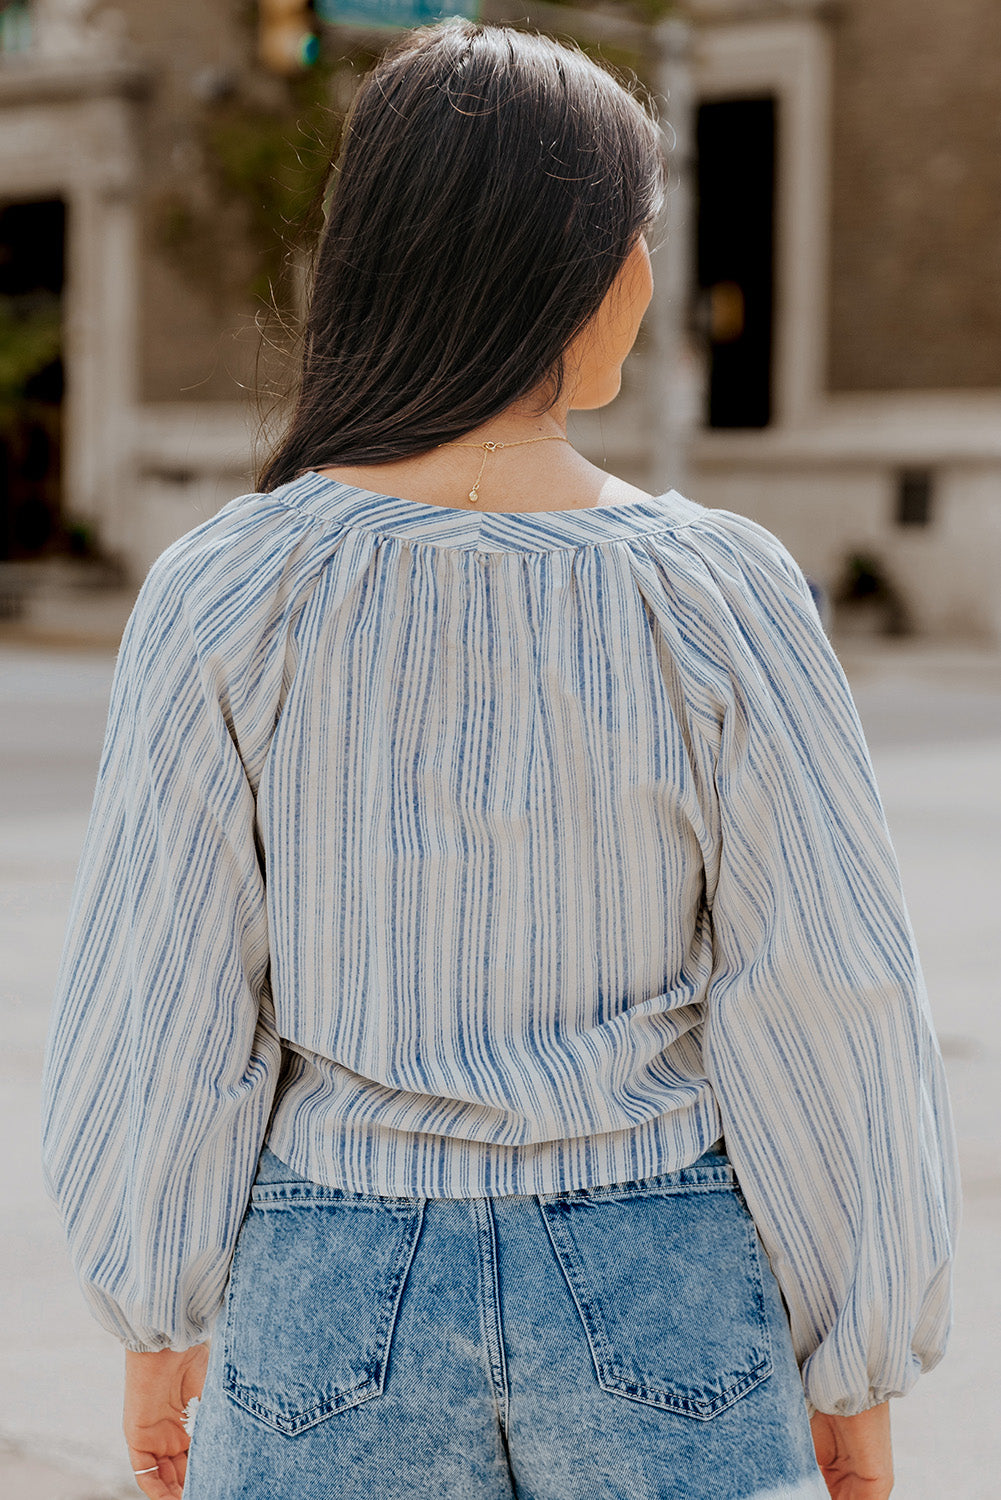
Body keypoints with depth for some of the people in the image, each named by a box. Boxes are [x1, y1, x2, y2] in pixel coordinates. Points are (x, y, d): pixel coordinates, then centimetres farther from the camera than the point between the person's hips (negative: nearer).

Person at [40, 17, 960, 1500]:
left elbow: (155, 1013, -7)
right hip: (662, 1293, 0)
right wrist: (856, 1371, 4)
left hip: (335, 1292, 1)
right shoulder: (715, 596, -12)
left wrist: (160, 1319, 9)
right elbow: (828, 1007, -9)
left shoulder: (224, 599, -11)